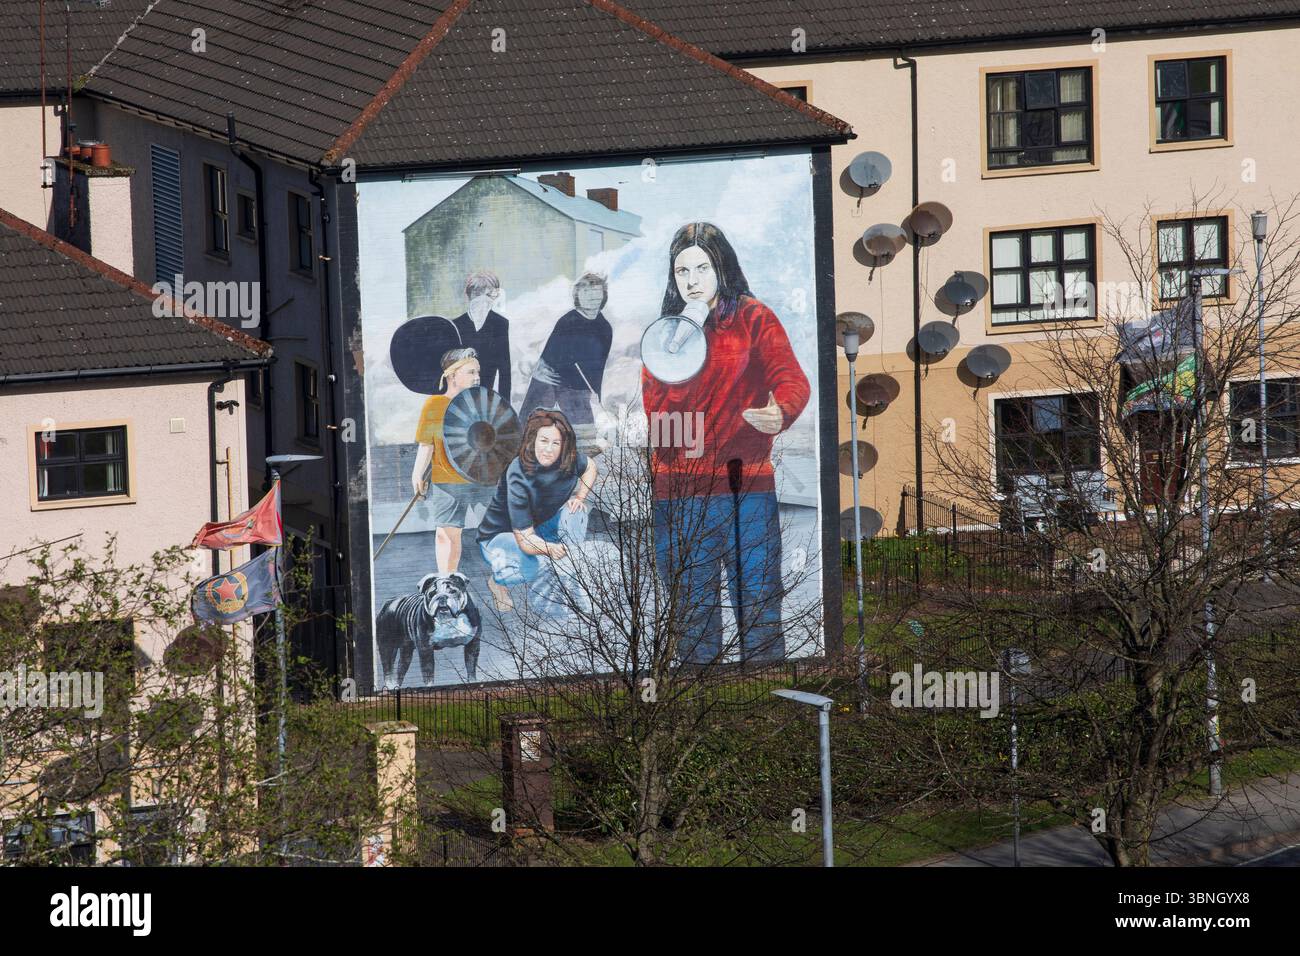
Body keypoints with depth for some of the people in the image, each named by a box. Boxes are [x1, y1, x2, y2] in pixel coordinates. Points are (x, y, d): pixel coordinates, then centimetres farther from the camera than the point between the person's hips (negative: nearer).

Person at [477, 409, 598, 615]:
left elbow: (590, 467, 10)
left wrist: (580, 497, -8)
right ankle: (499, 580, -1)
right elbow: (525, 539, -35)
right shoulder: (518, 477, -34)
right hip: (500, 537, -6)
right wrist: (550, 549, -55)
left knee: (573, 512, -21)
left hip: (539, 531, 6)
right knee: (543, 568, -35)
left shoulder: (568, 459, -17)